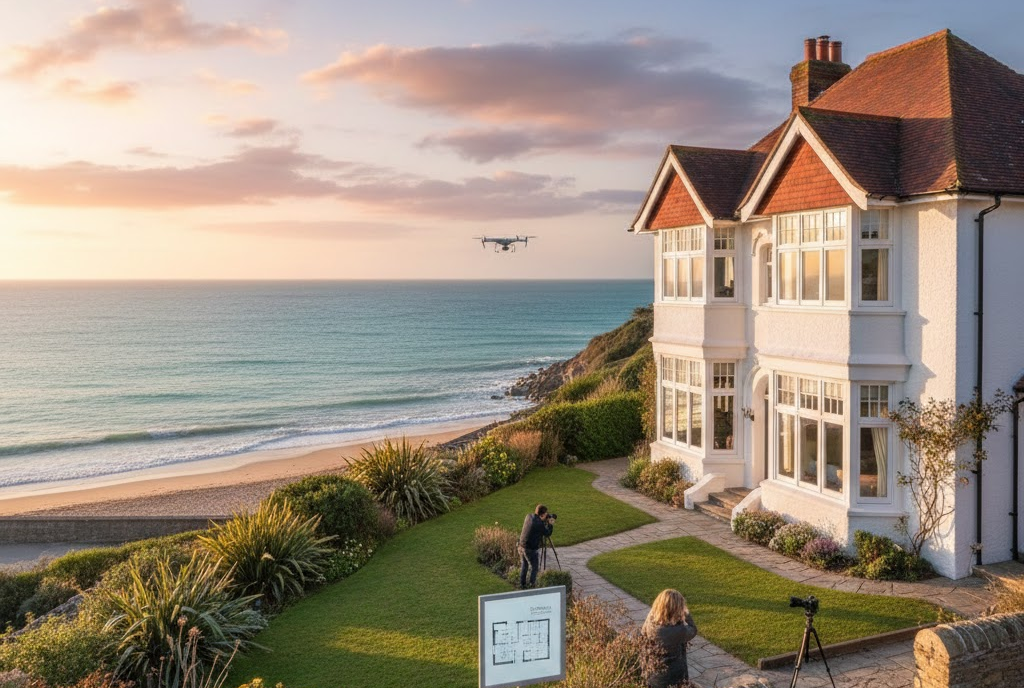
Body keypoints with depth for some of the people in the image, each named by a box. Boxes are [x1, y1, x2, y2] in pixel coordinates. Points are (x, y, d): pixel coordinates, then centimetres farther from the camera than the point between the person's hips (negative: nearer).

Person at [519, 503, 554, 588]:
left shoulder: (528, 516, 0)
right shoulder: (539, 523, -21)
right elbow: (547, 534, -7)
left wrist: (545, 521, 10)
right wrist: (550, 524, 6)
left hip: (522, 547, 7)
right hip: (531, 549, -7)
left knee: (523, 566, 21)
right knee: (534, 568, 9)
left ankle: (522, 585, 30)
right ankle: (532, 586, 14)